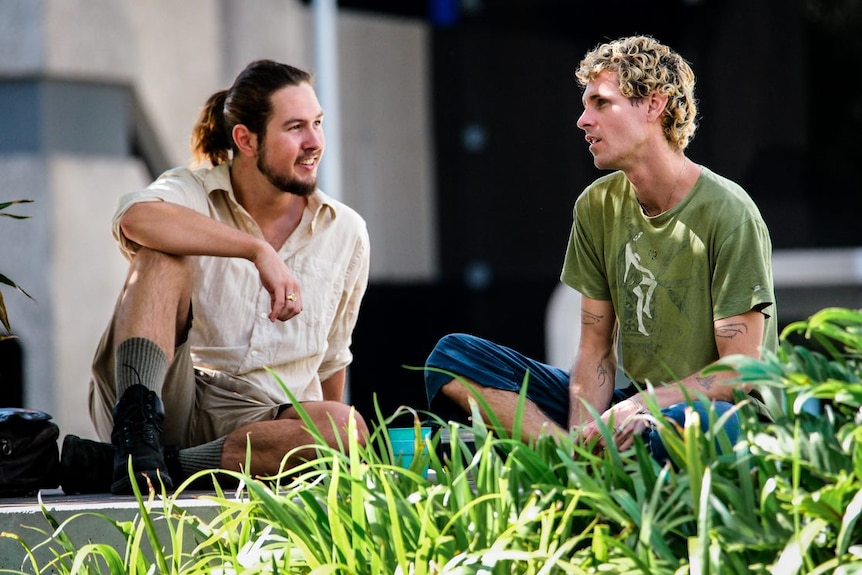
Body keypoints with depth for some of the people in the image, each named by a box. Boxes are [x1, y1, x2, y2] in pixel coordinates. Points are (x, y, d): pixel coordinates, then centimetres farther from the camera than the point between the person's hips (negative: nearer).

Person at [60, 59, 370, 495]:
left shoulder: (346, 233, 12)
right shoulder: (192, 194, 0)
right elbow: (137, 218, -27)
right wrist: (258, 250, -32)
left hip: (257, 425, 3)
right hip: (171, 399, -3)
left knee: (348, 428, -32)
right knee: (162, 255, -23)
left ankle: (143, 464, -32)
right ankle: (137, 426, -41)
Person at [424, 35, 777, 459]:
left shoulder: (727, 214, -12)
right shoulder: (598, 205, 7)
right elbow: (596, 349, 7)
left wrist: (640, 406, -25)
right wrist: (581, 435, -12)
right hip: (635, 404, 7)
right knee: (452, 357, -7)